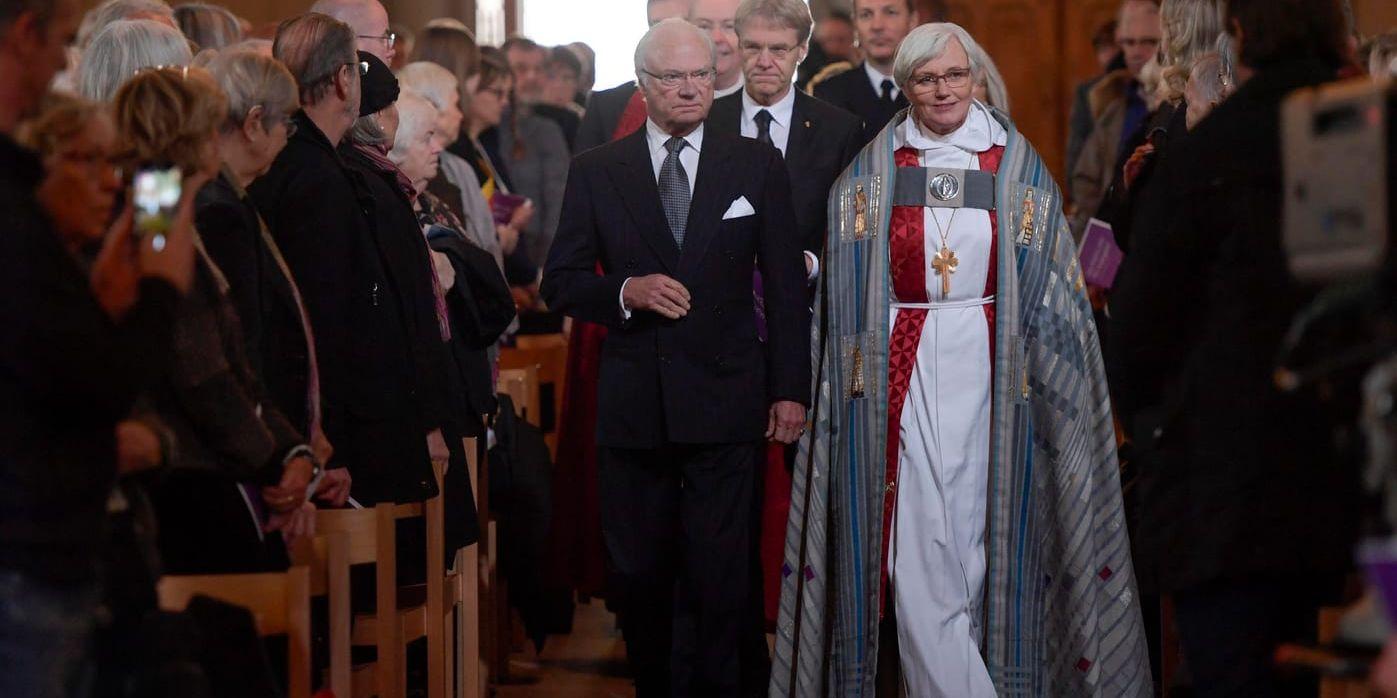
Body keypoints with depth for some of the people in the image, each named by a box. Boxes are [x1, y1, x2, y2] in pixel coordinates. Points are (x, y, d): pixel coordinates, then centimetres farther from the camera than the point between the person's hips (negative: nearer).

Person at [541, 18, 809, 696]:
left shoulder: (757, 166, 6)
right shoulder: (595, 172, 6)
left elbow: (785, 286, 7)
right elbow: (560, 283, 6)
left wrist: (789, 389, 2)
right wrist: (625, 292, -13)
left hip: (724, 405, -1)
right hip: (633, 408, 1)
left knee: (717, 581, -5)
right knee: (641, 576, 8)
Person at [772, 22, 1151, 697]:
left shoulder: (1015, 164, 4)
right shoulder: (872, 172, 5)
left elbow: (1048, 283, 5)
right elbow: (842, 287, 7)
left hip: (990, 363, 0)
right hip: (903, 369, 0)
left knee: (976, 527, 3)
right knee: (917, 538, -7)